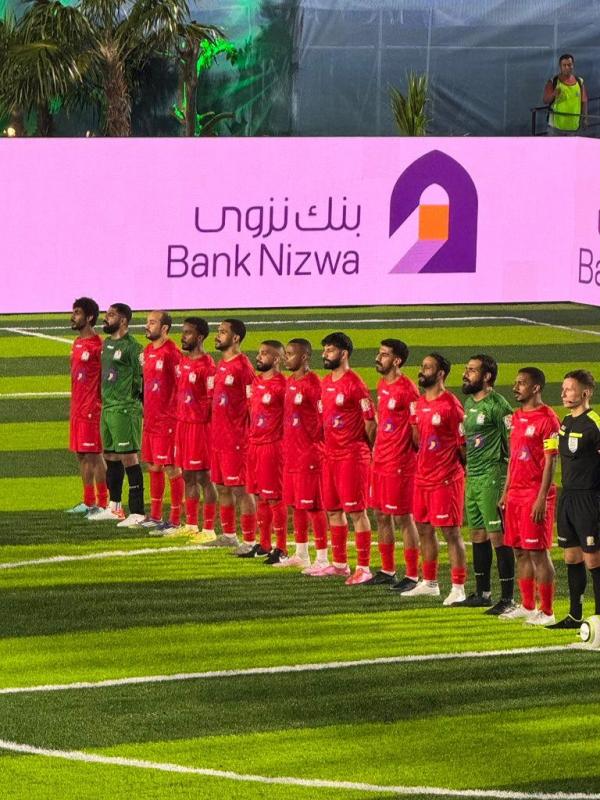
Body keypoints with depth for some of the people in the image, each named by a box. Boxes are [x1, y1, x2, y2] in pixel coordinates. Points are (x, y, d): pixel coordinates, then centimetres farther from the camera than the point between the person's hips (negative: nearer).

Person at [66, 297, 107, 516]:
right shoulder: (77, 344, 14)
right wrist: (74, 405, 17)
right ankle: (88, 502, 20)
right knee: (81, 455, 12)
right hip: (77, 407, 9)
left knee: (94, 455, -6)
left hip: (92, 408, -9)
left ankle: (102, 504, -2)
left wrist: (100, 403, -21)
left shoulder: (97, 345, -13)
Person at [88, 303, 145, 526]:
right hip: (107, 407, 9)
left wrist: (132, 398, -10)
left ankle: (137, 512, -8)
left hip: (125, 409, -9)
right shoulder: (106, 344, 15)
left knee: (128, 458, -9)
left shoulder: (132, 347, -12)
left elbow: (142, 377, -13)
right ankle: (114, 508, 27)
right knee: (110, 456, 16)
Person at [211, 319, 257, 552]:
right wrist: (215, 431, 18)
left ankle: (249, 541, -1)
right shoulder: (221, 365, 13)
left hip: (236, 440, -9)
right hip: (218, 437, 9)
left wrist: (250, 435, -14)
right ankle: (228, 535, 25)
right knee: (222, 487, 14)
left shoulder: (243, 367, -13)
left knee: (240, 489, -5)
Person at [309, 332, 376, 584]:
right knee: (333, 510, 13)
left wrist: (366, 450, -2)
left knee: (356, 511, -6)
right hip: (331, 455, 8)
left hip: (353, 456, -8)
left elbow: (370, 421, -11)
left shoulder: (355, 384, -14)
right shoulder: (326, 383, 11)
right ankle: (339, 564, 23)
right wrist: (328, 444, 15)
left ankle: (363, 567, -2)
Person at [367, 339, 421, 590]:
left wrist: (408, 451, -11)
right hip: (380, 461, 9)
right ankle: (387, 570, 24)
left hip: (400, 465, -9)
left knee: (403, 518, -4)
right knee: (381, 515, 14)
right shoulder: (382, 386, 11)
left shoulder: (408, 390, -16)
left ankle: (412, 576, 2)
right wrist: (377, 447, 17)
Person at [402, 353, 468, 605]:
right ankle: (429, 583, 26)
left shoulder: (450, 405, -14)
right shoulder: (419, 404, 11)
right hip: (423, 477, 8)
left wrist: (461, 468, -4)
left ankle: (458, 587, -1)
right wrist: (413, 420, 6)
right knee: (424, 529, 14)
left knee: (450, 532, -5)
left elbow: (463, 443, -10)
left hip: (446, 480, -8)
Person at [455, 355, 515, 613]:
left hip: (492, 478, -9)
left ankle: (507, 599, -5)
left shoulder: (497, 405, -13)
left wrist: (507, 483, -17)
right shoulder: (469, 402, 14)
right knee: (478, 535, 15)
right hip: (473, 478, 9)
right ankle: (482, 593, 25)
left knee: (498, 537, -8)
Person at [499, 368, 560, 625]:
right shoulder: (517, 418, 15)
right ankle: (527, 606, 18)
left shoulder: (547, 419, -11)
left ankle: (546, 612, -2)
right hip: (516, 495, 8)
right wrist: (506, 492, 17)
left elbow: (550, 462, -14)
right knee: (520, 552, 11)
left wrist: (542, 498, -19)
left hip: (535, 496, -8)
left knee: (538, 552, -6)